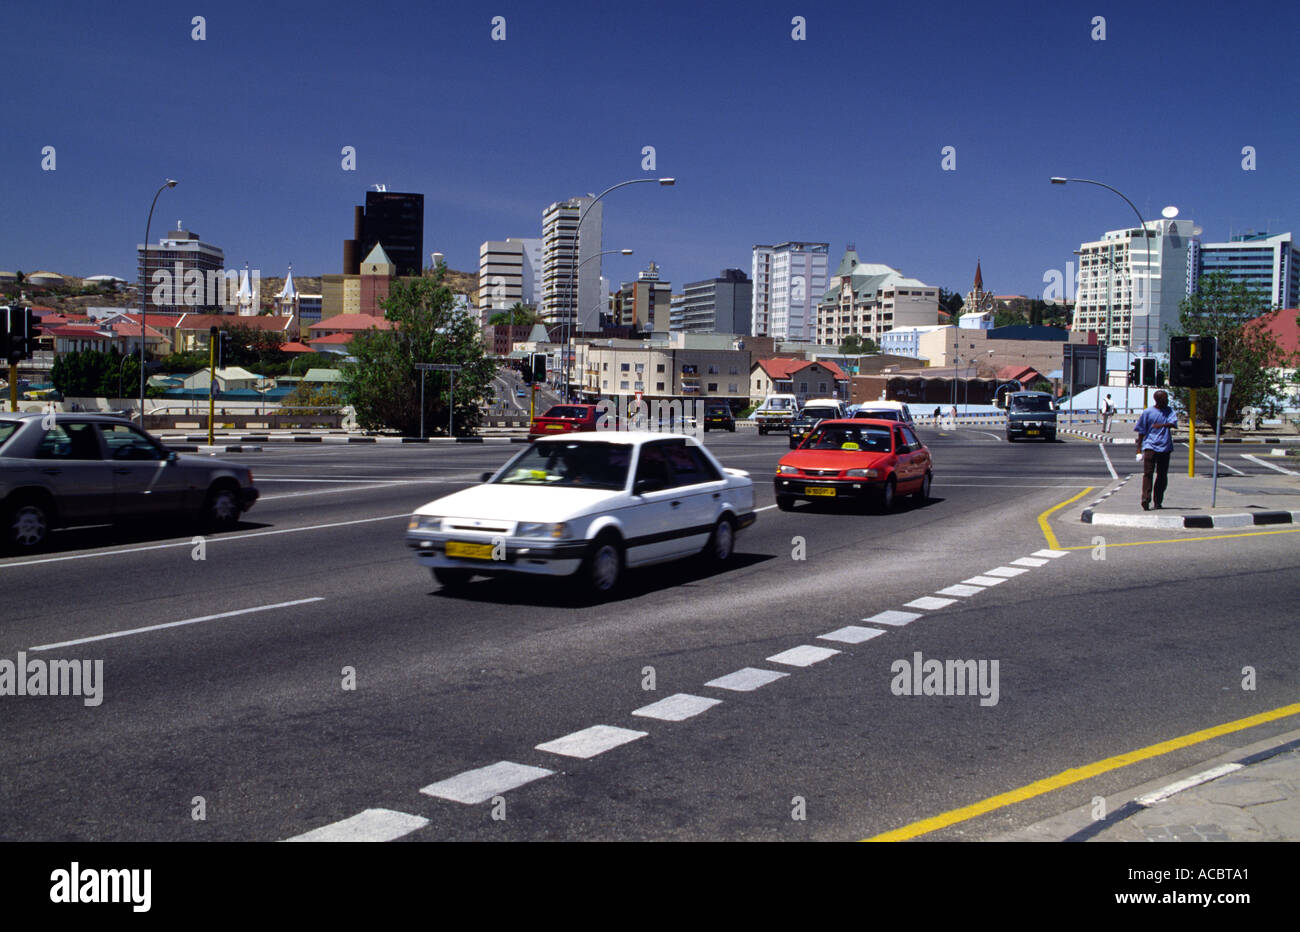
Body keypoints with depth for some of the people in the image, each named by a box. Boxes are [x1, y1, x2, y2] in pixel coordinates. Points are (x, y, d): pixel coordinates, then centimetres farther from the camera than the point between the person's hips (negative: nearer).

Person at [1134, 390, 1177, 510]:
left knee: (1162, 475, 6)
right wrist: (1139, 448, 3)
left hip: (1165, 447, 3)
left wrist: (1162, 425, -32)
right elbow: (1141, 431, 6)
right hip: (1150, 446, -3)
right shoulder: (1147, 413, 2)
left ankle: (1158, 501, 15)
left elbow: (1173, 423, -11)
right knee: (1148, 473, -12)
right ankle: (1145, 500, -17)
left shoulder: (1169, 411, 8)